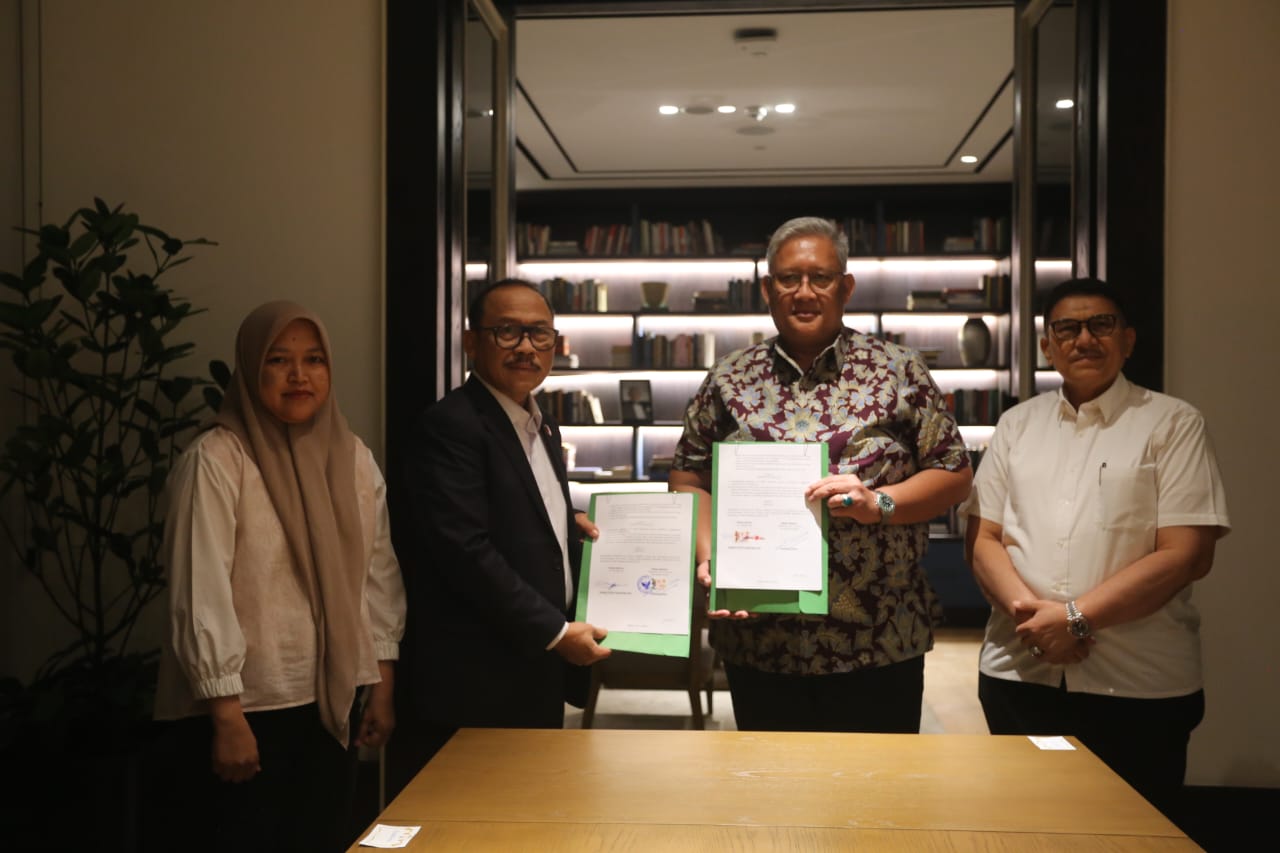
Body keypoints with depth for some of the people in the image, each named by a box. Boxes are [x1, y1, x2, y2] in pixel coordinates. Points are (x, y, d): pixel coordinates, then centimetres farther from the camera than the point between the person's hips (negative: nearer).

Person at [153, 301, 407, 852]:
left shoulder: (353, 458, 4)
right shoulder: (215, 460, -13)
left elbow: (379, 574, 8)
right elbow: (200, 595, -15)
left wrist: (382, 687, 8)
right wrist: (228, 717, -15)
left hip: (331, 706, 5)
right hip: (246, 708, -5)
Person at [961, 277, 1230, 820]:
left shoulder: (1172, 424, 0)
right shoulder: (1017, 424, 11)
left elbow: (1186, 554, -9)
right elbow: (982, 538, 7)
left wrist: (1076, 617, -15)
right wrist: (1027, 609, -12)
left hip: (1140, 690, -3)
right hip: (1019, 675, 3)